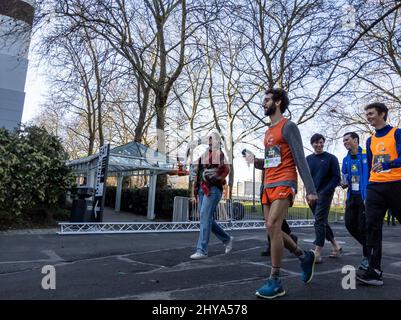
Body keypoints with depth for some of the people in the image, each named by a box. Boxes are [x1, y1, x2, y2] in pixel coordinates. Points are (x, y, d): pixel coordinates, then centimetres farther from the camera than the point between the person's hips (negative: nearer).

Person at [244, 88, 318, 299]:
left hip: (284, 184, -9)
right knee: (273, 230, 8)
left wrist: (310, 189, -17)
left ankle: (275, 282, -7)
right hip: (268, 185, 9)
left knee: (272, 227, -18)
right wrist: (256, 161, 5)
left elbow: (300, 159, -12)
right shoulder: (268, 132, 20)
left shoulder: (288, 127, -5)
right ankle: (305, 257, 30)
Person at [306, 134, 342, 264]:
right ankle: (336, 247, 28)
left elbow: (336, 178, -3)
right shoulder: (308, 159, 12)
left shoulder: (331, 158, 1)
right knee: (322, 222, 12)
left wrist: (326, 191, -15)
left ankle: (317, 253, -11)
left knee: (320, 222, -11)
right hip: (312, 195, 5)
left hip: (324, 194, -5)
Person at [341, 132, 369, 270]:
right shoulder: (346, 159, 14)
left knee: (363, 227, -3)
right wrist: (344, 184, 2)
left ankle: (367, 257, 14)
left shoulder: (367, 155, -6)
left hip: (365, 196, -6)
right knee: (349, 224, 3)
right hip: (351, 197, 6)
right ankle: (368, 245, 28)